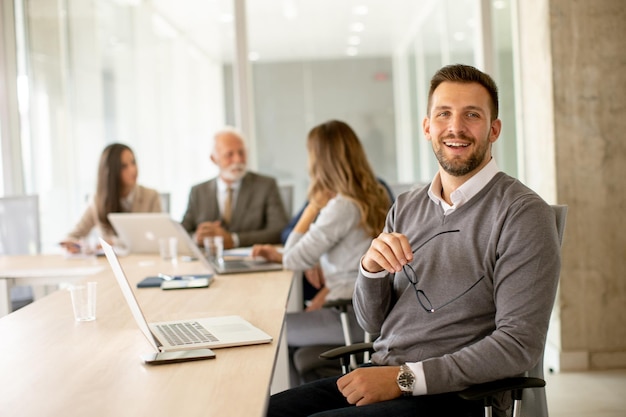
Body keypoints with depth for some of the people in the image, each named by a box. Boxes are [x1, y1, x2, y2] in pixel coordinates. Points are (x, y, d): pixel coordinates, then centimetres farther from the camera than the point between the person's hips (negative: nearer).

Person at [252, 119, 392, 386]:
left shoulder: (343, 206, -19)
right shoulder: (373, 197, 9)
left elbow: (294, 261, -13)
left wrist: (312, 208, -8)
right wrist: (279, 255, 12)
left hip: (353, 315, -9)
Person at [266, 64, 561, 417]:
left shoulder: (524, 213, -8)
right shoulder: (406, 207, 11)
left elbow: (520, 344, -15)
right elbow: (373, 323, 13)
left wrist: (405, 377, -18)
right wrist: (372, 268, -8)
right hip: (378, 376, 6)